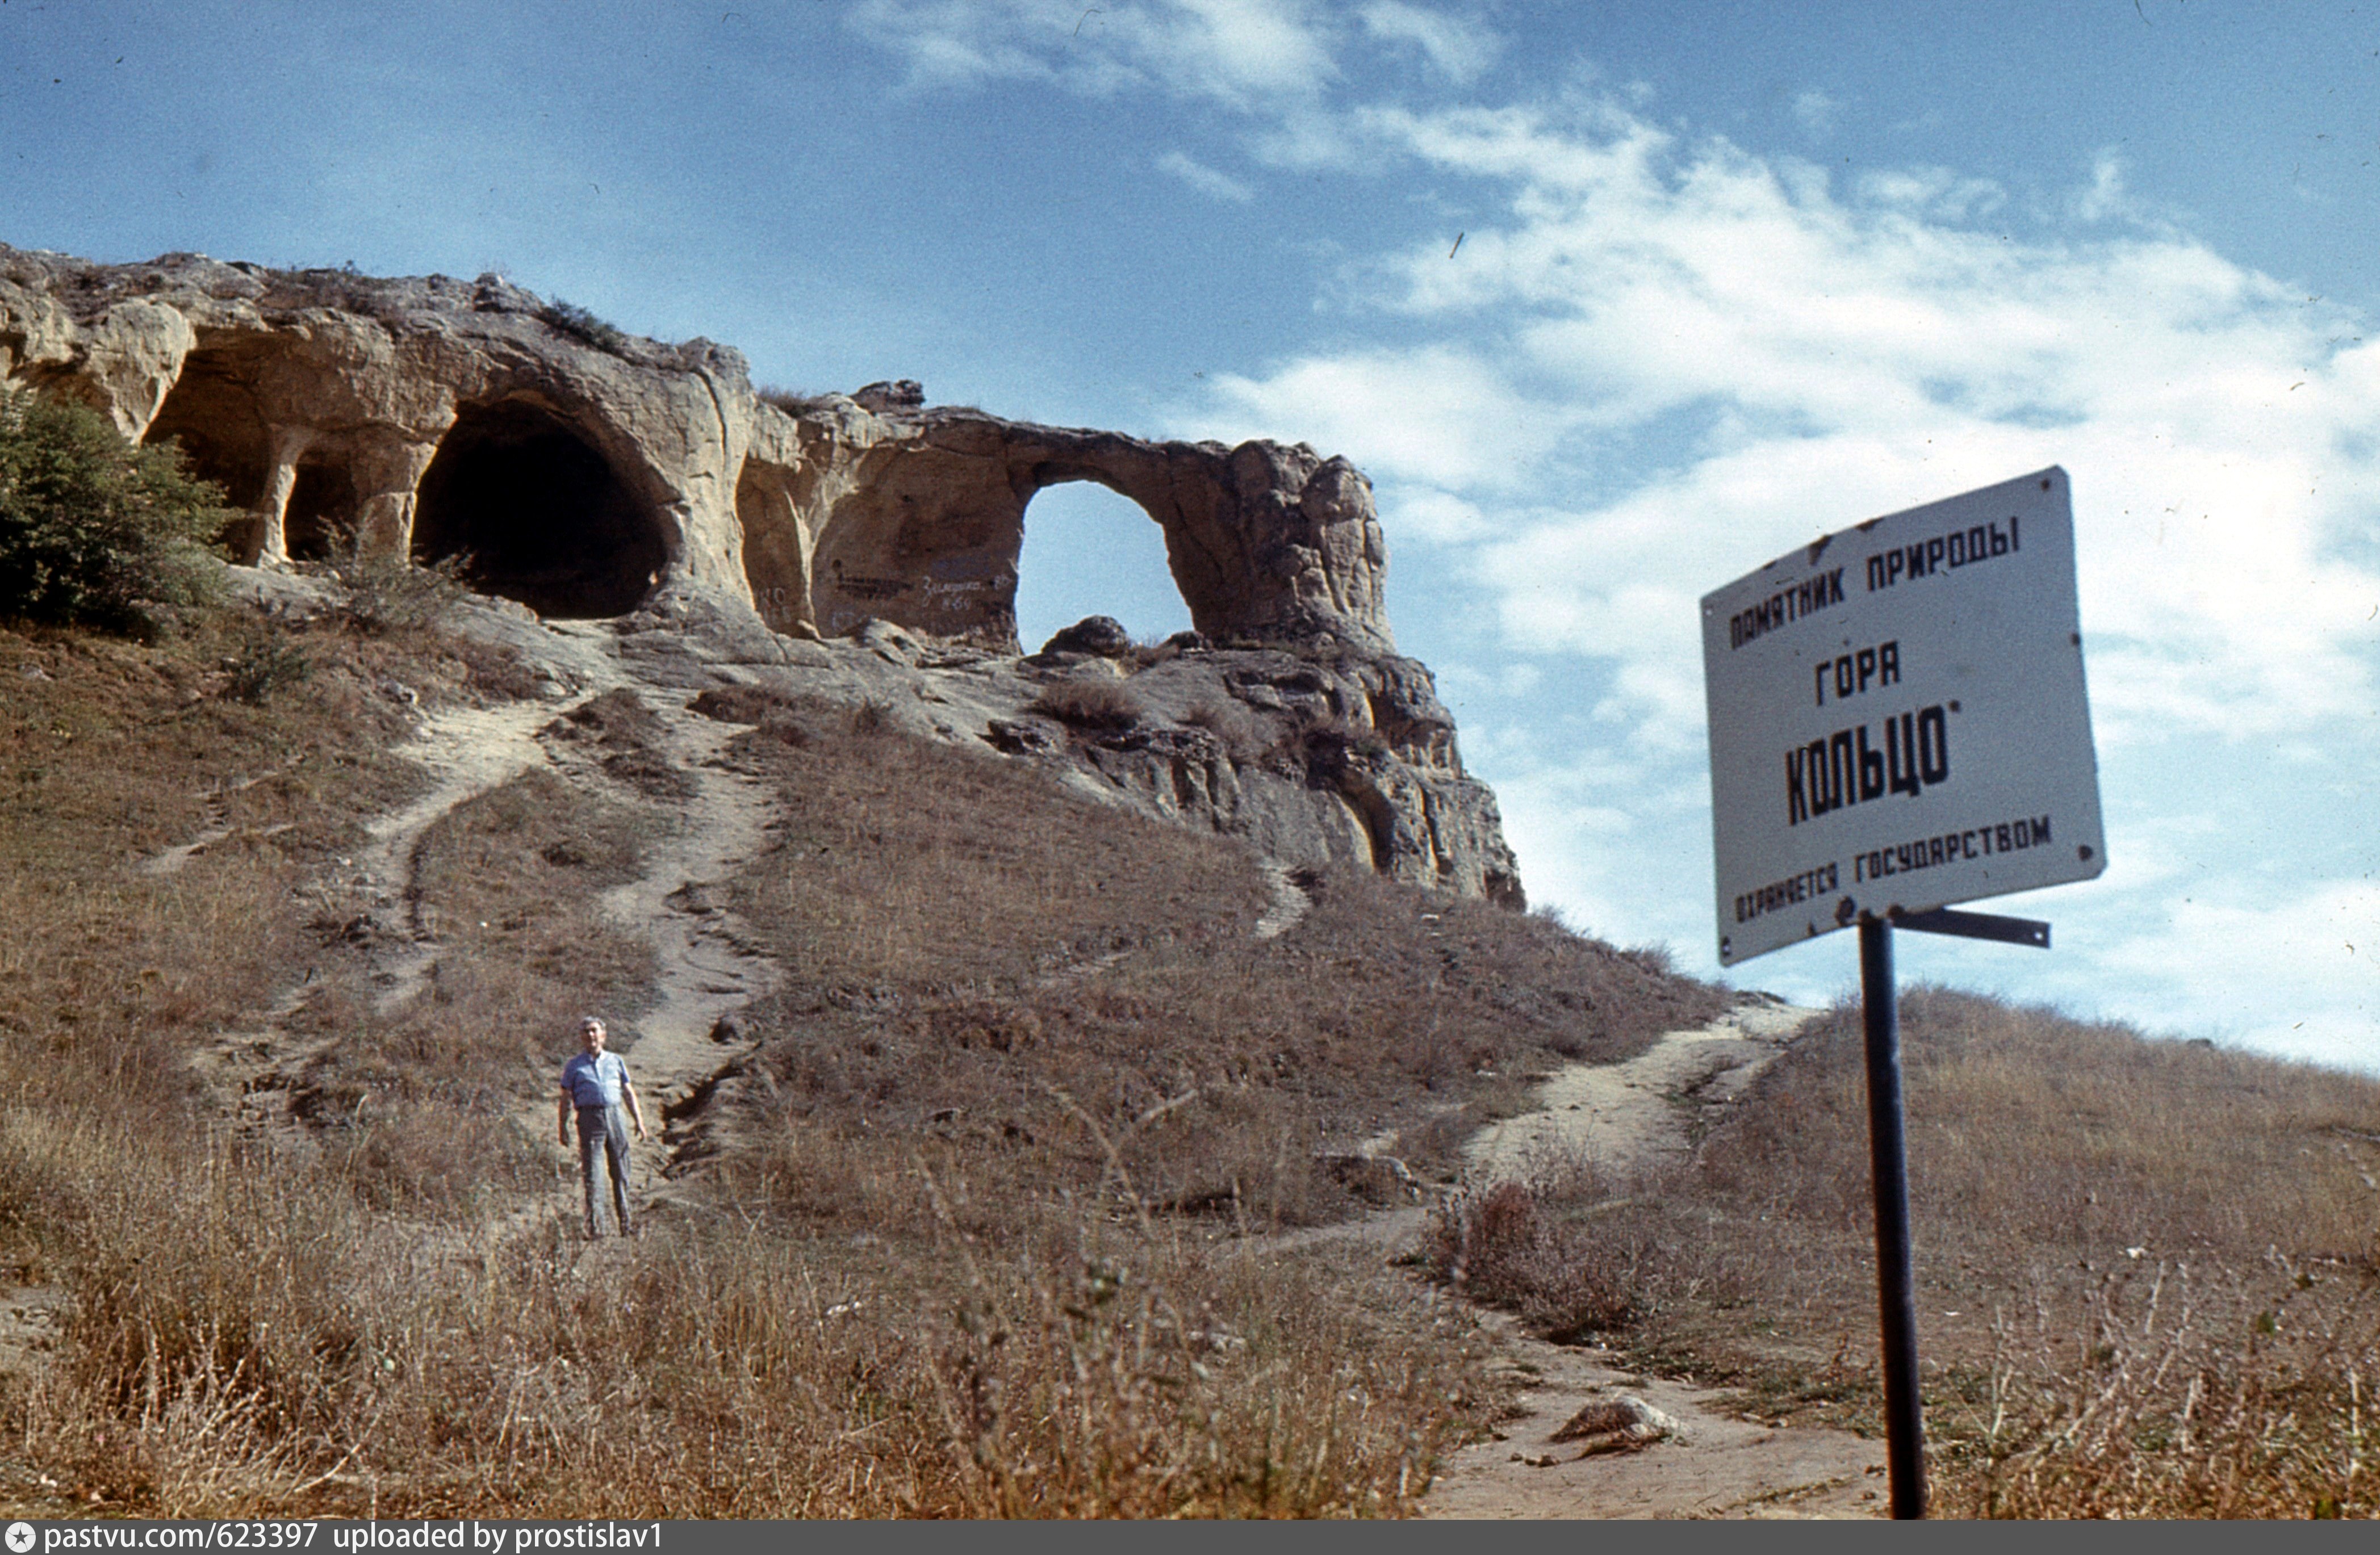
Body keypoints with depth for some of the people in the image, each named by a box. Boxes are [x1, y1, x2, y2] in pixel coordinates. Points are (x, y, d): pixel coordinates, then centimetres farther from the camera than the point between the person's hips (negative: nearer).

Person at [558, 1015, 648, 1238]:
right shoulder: (574, 1066, 12)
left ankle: (625, 1223, 10)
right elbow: (566, 1099, 11)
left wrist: (639, 1120, 11)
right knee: (591, 1175, -6)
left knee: (621, 1172, 3)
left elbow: (629, 1093, 19)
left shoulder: (616, 1061, 18)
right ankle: (594, 1226, -6)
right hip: (590, 1118, -2)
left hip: (615, 1116, 2)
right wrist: (563, 1128, 2)